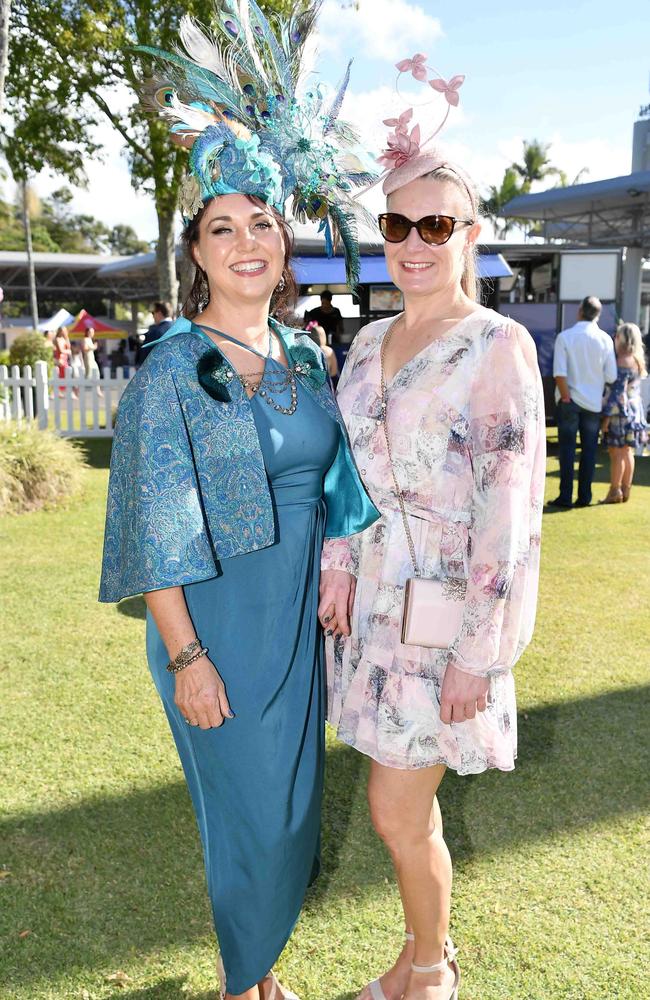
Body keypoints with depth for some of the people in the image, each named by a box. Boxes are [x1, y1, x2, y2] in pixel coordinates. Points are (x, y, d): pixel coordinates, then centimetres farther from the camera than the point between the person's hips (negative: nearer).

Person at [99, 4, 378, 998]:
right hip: (218, 622, -6)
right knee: (251, 814, 8)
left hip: (300, 617, 6)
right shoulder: (171, 371, -13)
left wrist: (333, 590, 9)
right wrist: (184, 656, -15)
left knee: (294, 805, 18)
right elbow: (157, 529, -14)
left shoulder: (306, 358, 5)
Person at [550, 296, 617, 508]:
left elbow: (560, 373, -15)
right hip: (594, 402, 2)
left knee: (567, 449, 3)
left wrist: (566, 396, -7)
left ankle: (566, 497, 4)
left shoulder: (565, 337, -8)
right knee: (589, 449, 8)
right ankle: (584, 496, 11)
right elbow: (611, 375, -3)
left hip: (570, 401, -2)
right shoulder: (605, 339, -2)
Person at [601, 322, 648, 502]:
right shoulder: (637, 360, 12)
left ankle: (615, 492, -1)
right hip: (634, 411, 9)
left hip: (620, 412, -9)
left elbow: (617, 393, -20)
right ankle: (625, 491, 17)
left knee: (616, 453, -4)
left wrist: (607, 417, -18)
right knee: (627, 452, 12)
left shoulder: (622, 362, -17)